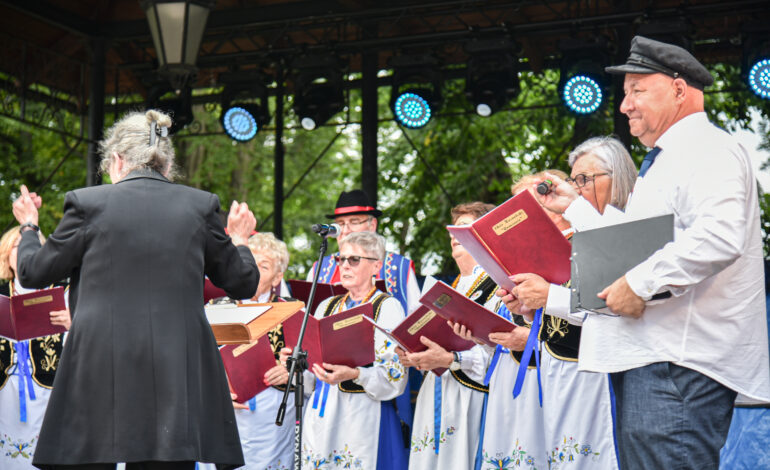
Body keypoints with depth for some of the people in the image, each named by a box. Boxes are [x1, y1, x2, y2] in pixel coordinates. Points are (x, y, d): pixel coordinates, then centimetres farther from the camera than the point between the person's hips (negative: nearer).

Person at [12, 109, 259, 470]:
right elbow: (243, 284, 10)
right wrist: (238, 239, 30)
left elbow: (33, 272, 8)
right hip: (178, 372, 2)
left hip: (101, 372, -2)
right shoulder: (201, 206, 4)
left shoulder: (87, 203, -2)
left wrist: (28, 227, 28)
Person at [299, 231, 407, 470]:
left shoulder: (388, 307, -2)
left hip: (363, 414, -5)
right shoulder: (327, 306, 17)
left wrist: (355, 374, -26)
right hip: (321, 414, 6)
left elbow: (396, 373, -12)